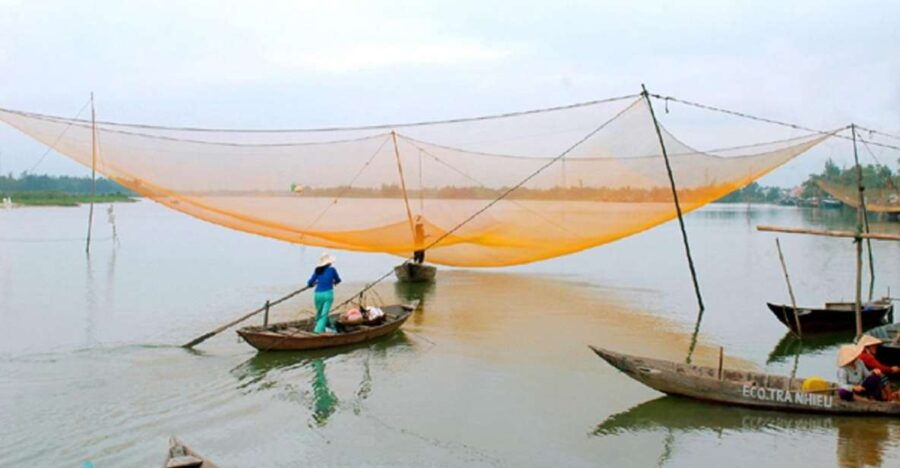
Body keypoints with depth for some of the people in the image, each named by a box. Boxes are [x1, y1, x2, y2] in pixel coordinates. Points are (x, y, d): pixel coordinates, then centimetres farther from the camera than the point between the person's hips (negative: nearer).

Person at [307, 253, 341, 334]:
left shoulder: (317, 270, 4)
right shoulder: (332, 269, -1)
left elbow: (309, 283, 4)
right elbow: (338, 280, 15)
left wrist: (313, 284, 27)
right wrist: (334, 282, 38)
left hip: (318, 294, 3)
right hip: (328, 293, -3)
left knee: (319, 312, 18)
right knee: (324, 314, -2)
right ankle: (318, 329, -12)